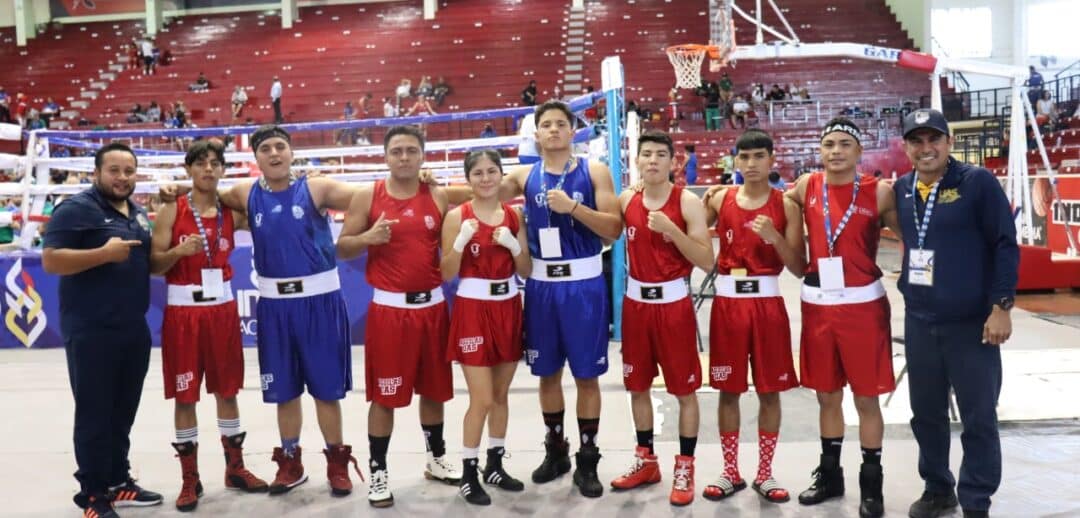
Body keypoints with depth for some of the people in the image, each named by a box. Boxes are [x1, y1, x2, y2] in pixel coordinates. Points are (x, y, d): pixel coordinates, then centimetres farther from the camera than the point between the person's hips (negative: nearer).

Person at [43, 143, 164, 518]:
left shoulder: (138, 213, 14)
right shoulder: (76, 209, -9)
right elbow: (50, 260, -17)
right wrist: (104, 253, -24)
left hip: (134, 330, 7)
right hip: (91, 332, -7)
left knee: (123, 412, 15)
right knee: (94, 414, 0)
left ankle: (118, 481, 26)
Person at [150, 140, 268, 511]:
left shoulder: (232, 212, 4)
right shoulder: (171, 211, -4)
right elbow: (154, 265, -5)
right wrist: (179, 251, -22)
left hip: (223, 308, 3)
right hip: (183, 310, -3)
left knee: (227, 390, 12)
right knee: (184, 396, 4)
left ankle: (235, 469, 25)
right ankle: (190, 479, 15)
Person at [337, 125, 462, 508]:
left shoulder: (437, 197, 4)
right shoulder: (367, 197, -2)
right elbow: (342, 248, 0)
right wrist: (368, 237, -18)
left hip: (432, 305, 3)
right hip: (389, 308, -3)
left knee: (434, 388, 15)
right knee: (384, 396, 2)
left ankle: (437, 458, 34)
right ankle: (378, 471, 15)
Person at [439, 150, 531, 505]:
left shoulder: (514, 215, 5)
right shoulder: (457, 216, -6)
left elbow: (526, 271, 5)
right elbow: (447, 274, -8)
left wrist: (513, 244, -12)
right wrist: (461, 241, -22)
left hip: (508, 307, 5)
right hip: (473, 309, -5)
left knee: (501, 395, 13)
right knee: (481, 399, -5)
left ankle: (495, 466, 27)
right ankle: (469, 474, 10)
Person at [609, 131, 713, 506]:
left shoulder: (688, 202, -9)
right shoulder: (626, 200, 3)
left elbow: (706, 262, -14)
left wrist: (670, 228, -23)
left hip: (674, 303, -4)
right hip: (636, 302, 4)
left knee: (684, 390, 5)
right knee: (637, 386, 13)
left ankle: (685, 467, 18)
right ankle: (646, 460, 29)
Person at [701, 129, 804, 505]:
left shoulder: (785, 205, 0)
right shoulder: (720, 199, 4)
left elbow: (799, 269, -3)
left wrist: (775, 237, -18)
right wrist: (702, 210, -13)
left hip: (767, 301, -1)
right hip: (728, 301, 1)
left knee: (769, 390, 6)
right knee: (728, 389, 7)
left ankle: (765, 473, 21)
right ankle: (731, 472, 21)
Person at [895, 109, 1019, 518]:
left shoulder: (978, 182, -8)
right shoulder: (901, 189, 5)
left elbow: (1005, 246, -9)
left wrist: (1001, 307, -13)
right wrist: (908, 291, 8)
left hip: (972, 322, -4)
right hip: (919, 322, 5)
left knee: (978, 417, 4)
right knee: (926, 412, 14)